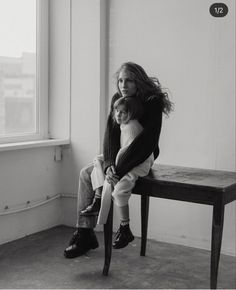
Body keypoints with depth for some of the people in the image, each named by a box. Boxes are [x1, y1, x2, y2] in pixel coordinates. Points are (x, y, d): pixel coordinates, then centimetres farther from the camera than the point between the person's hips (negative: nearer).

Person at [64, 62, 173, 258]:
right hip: (120, 155, 7)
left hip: (141, 159, -7)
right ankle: (85, 233, 1)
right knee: (86, 173, -2)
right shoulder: (117, 99, -1)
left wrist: (118, 169, -36)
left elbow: (147, 139, -30)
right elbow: (110, 134, -10)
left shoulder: (153, 102, -21)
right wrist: (109, 164, -28)